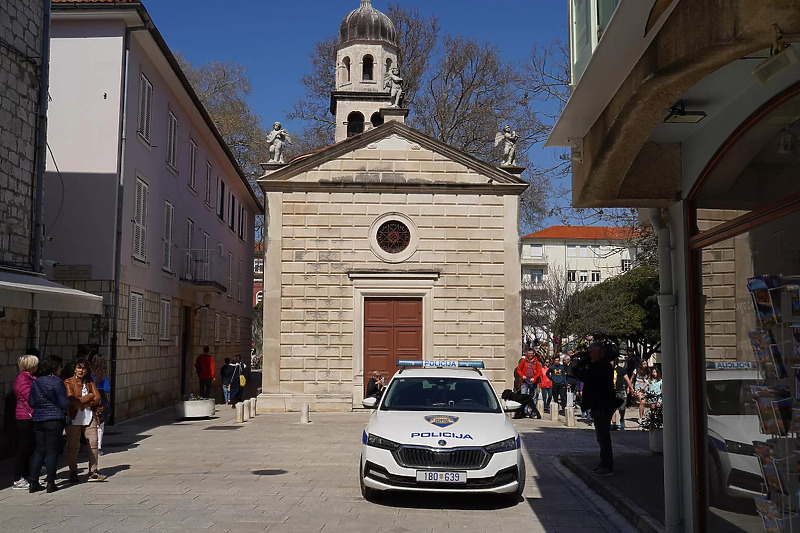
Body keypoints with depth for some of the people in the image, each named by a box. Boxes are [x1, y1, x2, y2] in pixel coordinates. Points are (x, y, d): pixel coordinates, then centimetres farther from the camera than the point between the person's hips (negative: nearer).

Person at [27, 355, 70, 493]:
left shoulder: (36, 382, 6)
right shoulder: (57, 382, -11)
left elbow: (31, 402, 10)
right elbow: (64, 404, -10)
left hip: (37, 419, 5)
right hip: (54, 420, -5)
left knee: (38, 451, 11)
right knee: (52, 451, 1)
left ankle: (33, 482, 8)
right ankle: (50, 483, 4)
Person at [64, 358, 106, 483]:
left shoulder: (90, 382, 14)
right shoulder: (68, 383, 1)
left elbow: (98, 398, 2)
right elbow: (72, 401, -13)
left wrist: (83, 404, -10)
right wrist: (89, 397, -5)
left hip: (89, 417, 4)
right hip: (74, 418, -3)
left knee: (93, 444, -1)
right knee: (73, 446, 1)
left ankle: (93, 473, 5)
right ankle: (73, 473, 12)